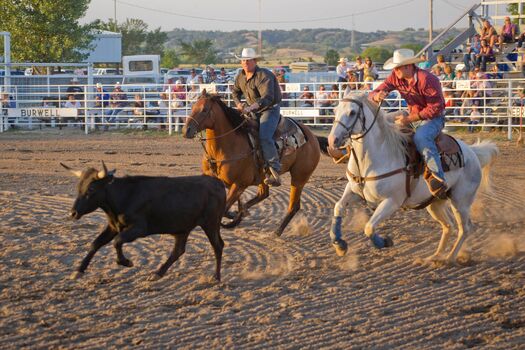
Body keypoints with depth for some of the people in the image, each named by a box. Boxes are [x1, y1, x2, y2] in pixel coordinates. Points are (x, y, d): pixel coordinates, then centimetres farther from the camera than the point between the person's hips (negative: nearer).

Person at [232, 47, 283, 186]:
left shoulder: (264, 76, -21)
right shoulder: (241, 76, 5)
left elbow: (267, 98, -33)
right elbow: (235, 92, 26)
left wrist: (250, 108, -44)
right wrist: (238, 103, 5)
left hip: (270, 109, -9)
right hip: (253, 110, 9)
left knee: (264, 136, -29)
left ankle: (274, 172, -30)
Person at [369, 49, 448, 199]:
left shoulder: (427, 80, -27)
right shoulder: (396, 77, -7)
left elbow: (435, 108, -25)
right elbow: (373, 94, -4)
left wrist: (409, 119, -29)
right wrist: (377, 96, -31)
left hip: (434, 118, -8)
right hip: (412, 114, 8)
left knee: (421, 137, -37)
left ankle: (438, 178, -39)